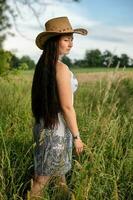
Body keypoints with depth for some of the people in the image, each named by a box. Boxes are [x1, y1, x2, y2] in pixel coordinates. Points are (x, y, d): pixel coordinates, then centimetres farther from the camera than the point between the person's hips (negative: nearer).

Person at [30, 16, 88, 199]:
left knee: (59, 166, 27)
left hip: (44, 124, 9)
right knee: (44, 176, 7)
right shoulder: (61, 68, -23)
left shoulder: (43, 65, 3)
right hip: (57, 127, -9)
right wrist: (77, 136, -13)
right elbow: (67, 107, -22)